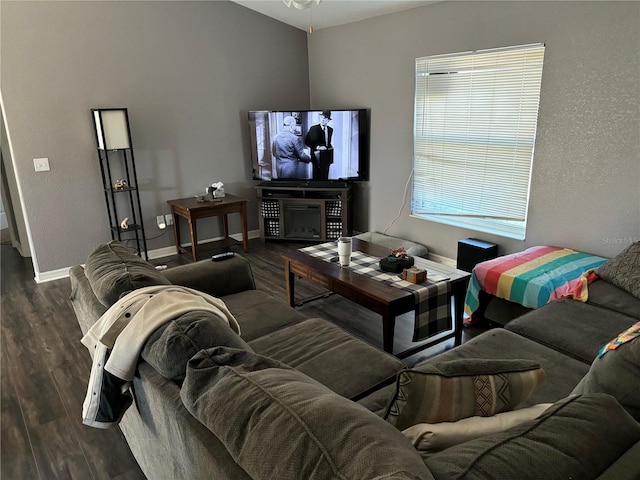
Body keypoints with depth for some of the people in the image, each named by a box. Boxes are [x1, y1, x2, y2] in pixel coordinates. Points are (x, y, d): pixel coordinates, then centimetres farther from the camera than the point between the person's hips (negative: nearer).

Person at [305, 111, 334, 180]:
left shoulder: (330, 129, 10)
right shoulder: (313, 129, -6)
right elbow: (307, 141, -7)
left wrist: (329, 146, 0)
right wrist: (317, 147, -17)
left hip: (327, 156, 5)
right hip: (317, 156, -5)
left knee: (325, 176, 8)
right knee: (317, 175, -1)